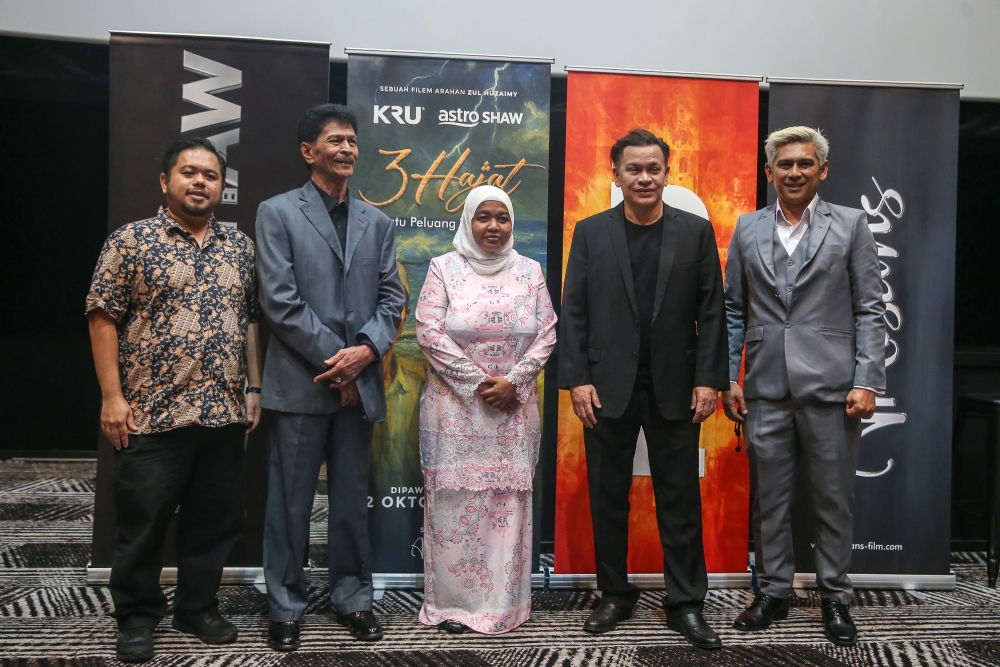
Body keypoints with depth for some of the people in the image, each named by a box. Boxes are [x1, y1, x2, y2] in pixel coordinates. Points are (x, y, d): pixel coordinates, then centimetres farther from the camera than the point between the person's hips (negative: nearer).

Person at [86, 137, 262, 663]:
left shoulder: (240, 246, 11)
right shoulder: (132, 240, -1)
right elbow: (103, 318, -4)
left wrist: (253, 388, 10)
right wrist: (112, 396, -10)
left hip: (225, 413, 4)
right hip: (152, 413, -4)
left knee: (214, 520, 12)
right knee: (142, 522, 6)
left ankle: (198, 608, 29)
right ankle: (136, 617, 24)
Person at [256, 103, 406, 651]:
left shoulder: (376, 222, 14)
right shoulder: (277, 213, 1)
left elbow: (391, 298, 8)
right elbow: (280, 301, -8)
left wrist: (366, 349, -10)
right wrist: (334, 358, -11)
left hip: (359, 381, 4)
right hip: (299, 381, -3)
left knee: (352, 498, 12)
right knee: (290, 501, 5)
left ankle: (353, 596, 26)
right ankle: (285, 606, 19)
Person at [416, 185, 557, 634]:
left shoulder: (529, 271, 9)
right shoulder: (443, 268, 1)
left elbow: (546, 335, 4)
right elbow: (430, 332, -7)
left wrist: (513, 382, -9)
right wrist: (477, 383, -12)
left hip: (515, 409, 2)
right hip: (455, 407, -2)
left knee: (508, 501, 5)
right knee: (456, 500, 1)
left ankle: (503, 601, 17)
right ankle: (453, 601, 13)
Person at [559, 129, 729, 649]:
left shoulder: (696, 231, 4)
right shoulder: (590, 232, 4)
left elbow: (711, 312, 2)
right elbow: (573, 312, 1)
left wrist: (708, 380, -5)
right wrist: (576, 379, -6)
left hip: (674, 388, 0)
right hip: (607, 387, 1)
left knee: (680, 500, 7)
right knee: (608, 498, 10)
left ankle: (685, 604, 19)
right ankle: (615, 595, 26)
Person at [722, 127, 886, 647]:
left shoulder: (851, 225, 3)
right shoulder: (747, 229, 9)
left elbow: (869, 309, 0)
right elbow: (734, 310, 10)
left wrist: (866, 381, -8)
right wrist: (727, 379, 4)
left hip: (830, 387, -2)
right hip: (766, 388, 2)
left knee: (833, 499, 7)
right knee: (768, 498, 10)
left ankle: (835, 597, 23)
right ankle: (773, 592, 25)